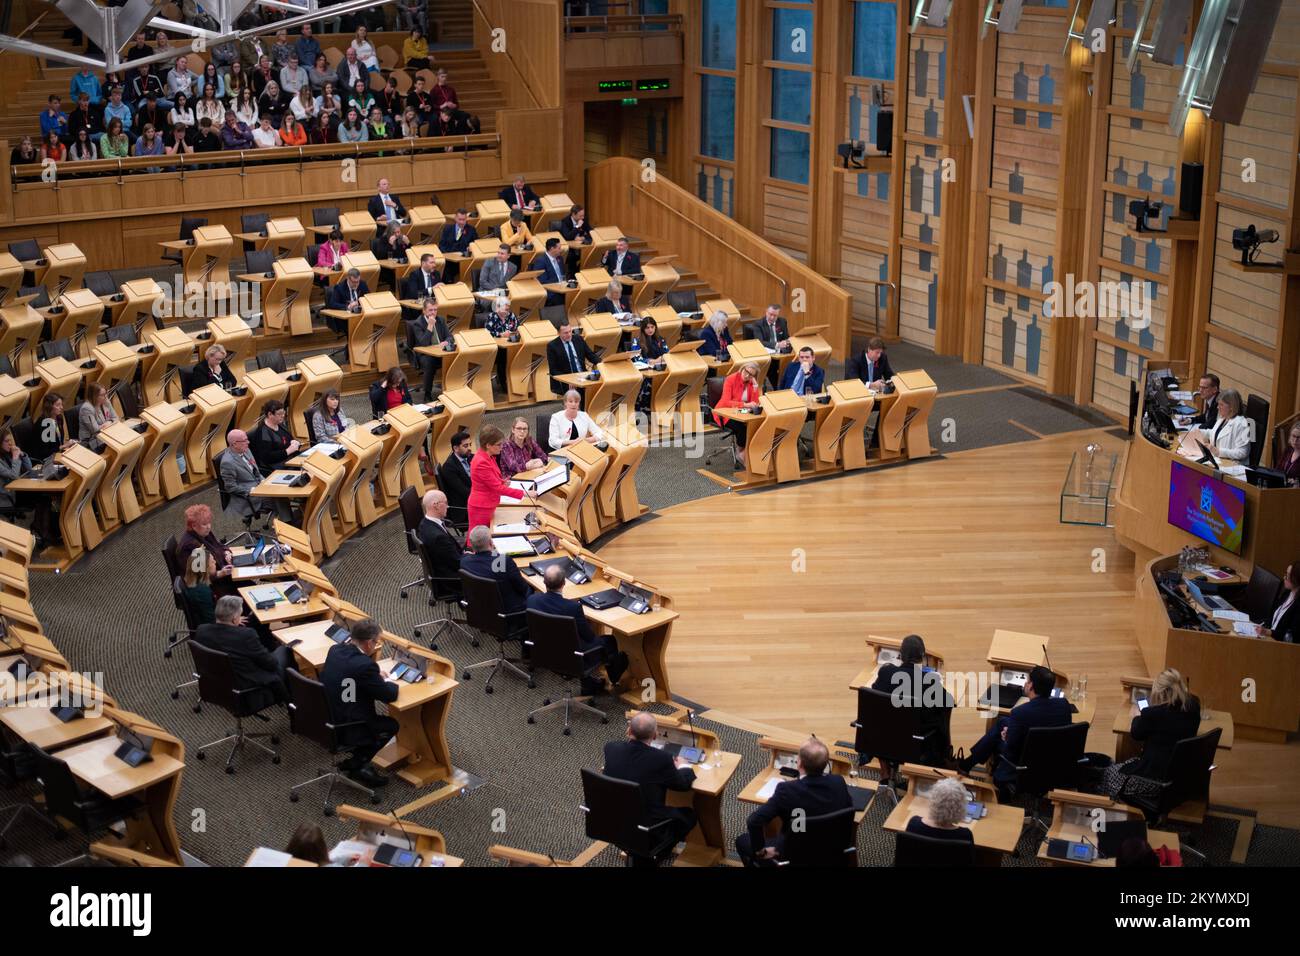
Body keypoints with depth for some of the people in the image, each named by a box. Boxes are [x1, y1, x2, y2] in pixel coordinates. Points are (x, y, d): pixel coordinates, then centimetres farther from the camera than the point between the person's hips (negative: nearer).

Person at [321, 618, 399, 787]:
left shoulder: (335, 650, -1)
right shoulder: (365, 665, -25)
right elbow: (389, 695, -13)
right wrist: (391, 684, 8)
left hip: (325, 722, 8)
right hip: (343, 732, -8)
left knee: (377, 718, 27)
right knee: (391, 725, 16)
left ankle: (357, 762, 26)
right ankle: (356, 765, 13)